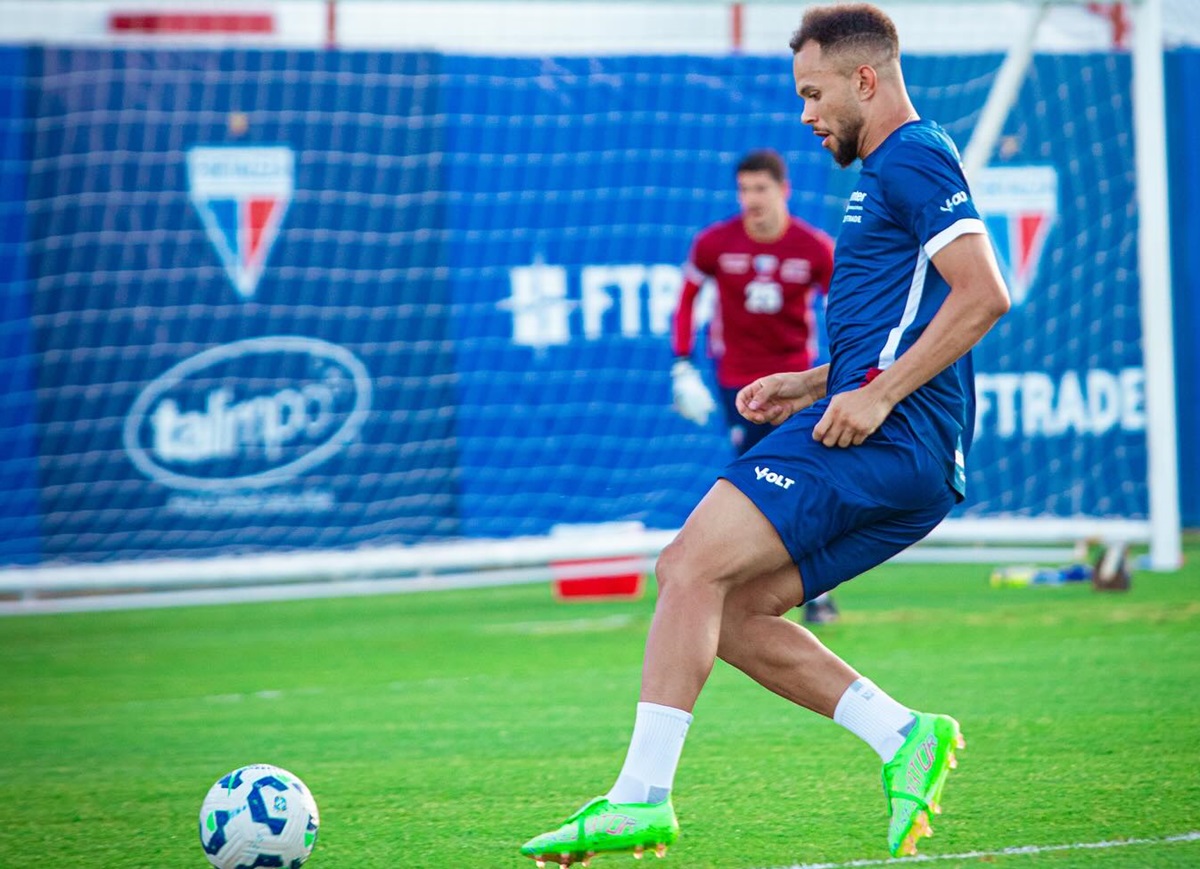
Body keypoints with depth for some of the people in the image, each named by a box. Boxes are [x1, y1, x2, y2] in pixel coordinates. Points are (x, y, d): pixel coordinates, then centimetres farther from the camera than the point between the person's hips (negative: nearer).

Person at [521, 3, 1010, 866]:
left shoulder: (914, 158, -5)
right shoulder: (888, 173, 26)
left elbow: (983, 294, -17)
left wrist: (876, 396, -20)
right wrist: (812, 384, 18)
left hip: (882, 440, -10)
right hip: (913, 468, 10)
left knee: (694, 563, -18)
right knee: (729, 613, 6)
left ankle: (641, 797, -23)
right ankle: (903, 736, 1)